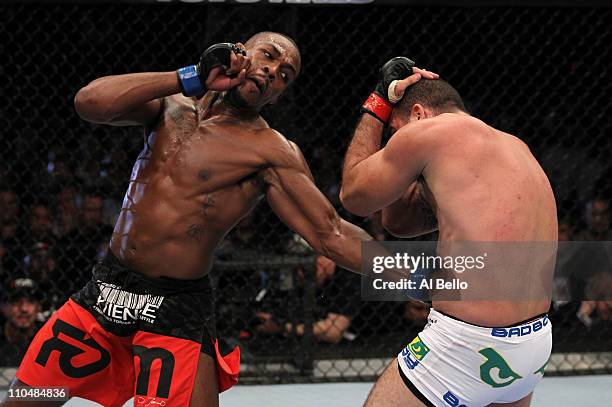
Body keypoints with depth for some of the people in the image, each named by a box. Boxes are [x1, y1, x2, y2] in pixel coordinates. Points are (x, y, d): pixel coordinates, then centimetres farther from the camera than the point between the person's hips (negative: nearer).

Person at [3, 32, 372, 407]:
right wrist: (192, 79, -14)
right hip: (105, 291, 5)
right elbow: (90, 102, -11)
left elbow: (330, 234, -13)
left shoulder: (271, 153, -7)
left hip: (176, 314, -4)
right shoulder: (172, 105, 6)